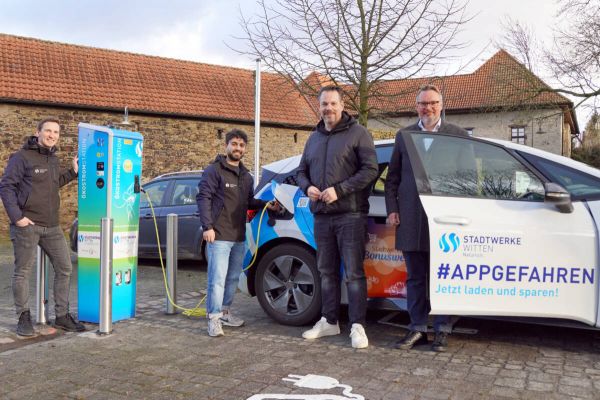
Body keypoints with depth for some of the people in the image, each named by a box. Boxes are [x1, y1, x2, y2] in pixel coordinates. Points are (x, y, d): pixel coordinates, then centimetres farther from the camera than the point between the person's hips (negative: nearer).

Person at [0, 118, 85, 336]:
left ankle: (62, 316, 17)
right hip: (26, 225, -7)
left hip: (52, 226, 7)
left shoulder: (54, 160, 14)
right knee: (22, 272, 4)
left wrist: (72, 172, 17)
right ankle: (24, 318, 17)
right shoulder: (22, 157, -7)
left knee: (64, 269, 7)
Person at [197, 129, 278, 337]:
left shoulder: (246, 176, 19)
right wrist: (207, 226, -19)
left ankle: (224, 312, 27)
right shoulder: (215, 170, -5)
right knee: (217, 277, -8)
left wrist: (267, 205, 8)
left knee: (233, 278, 14)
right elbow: (203, 198, -11)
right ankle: (214, 318, -1)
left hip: (239, 237, 8)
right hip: (219, 236, -7)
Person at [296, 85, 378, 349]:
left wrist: (339, 190, -18)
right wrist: (307, 187, 0)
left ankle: (357, 326, 3)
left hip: (350, 215, -6)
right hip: (322, 216, 7)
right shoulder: (314, 138, 18)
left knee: (353, 273, -4)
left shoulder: (358, 134, -3)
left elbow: (370, 169, -11)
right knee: (326, 272, 13)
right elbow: (302, 171, 23)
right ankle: (329, 322, 24)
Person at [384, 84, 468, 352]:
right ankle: (417, 328, 18)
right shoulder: (403, 135, 14)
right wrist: (392, 209, 3)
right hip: (411, 219, 2)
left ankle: (442, 331, 15)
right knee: (415, 278, 9)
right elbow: (392, 177, 13)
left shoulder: (458, 135, 8)